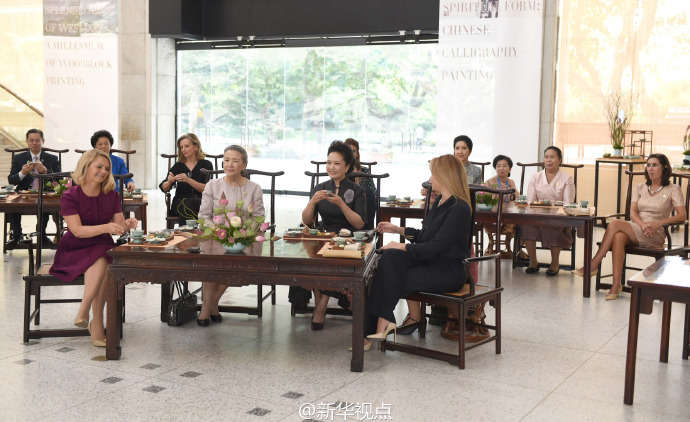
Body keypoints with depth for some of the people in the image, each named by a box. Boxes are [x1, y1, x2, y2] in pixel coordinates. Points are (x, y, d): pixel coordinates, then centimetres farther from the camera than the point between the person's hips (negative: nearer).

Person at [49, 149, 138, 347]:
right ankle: (96, 324, -30)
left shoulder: (111, 195, 9)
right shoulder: (70, 196, -5)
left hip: (103, 248, 3)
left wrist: (127, 224, -18)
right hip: (75, 250, -3)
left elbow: (118, 225, 6)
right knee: (100, 263, -35)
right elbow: (77, 230, -16)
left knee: (103, 264, -33)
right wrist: (106, 227, -30)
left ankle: (84, 312, -23)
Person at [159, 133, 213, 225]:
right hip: (179, 203, 1)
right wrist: (169, 181, -15)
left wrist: (188, 180, -19)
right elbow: (164, 188, 9)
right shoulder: (178, 166, 18)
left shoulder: (206, 165, 10)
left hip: (200, 203, -1)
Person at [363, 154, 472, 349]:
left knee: (395, 279, -20)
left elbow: (435, 247, -21)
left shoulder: (459, 209, -18)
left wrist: (402, 246, -14)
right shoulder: (440, 202, 12)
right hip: (429, 262, 8)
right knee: (390, 257, -17)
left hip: (447, 272, -8)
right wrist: (398, 229, 21)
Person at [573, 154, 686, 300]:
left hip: (655, 235, -4)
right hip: (635, 230, 4)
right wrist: (642, 224, -17)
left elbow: (682, 216, -4)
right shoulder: (640, 188, 18)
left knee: (615, 224, -29)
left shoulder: (673, 189, 7)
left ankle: (593, 265, -26)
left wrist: (658, 223, -19)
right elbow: (633, 212, 6)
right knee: (618, 237, -35)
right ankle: (616, 284, -38)